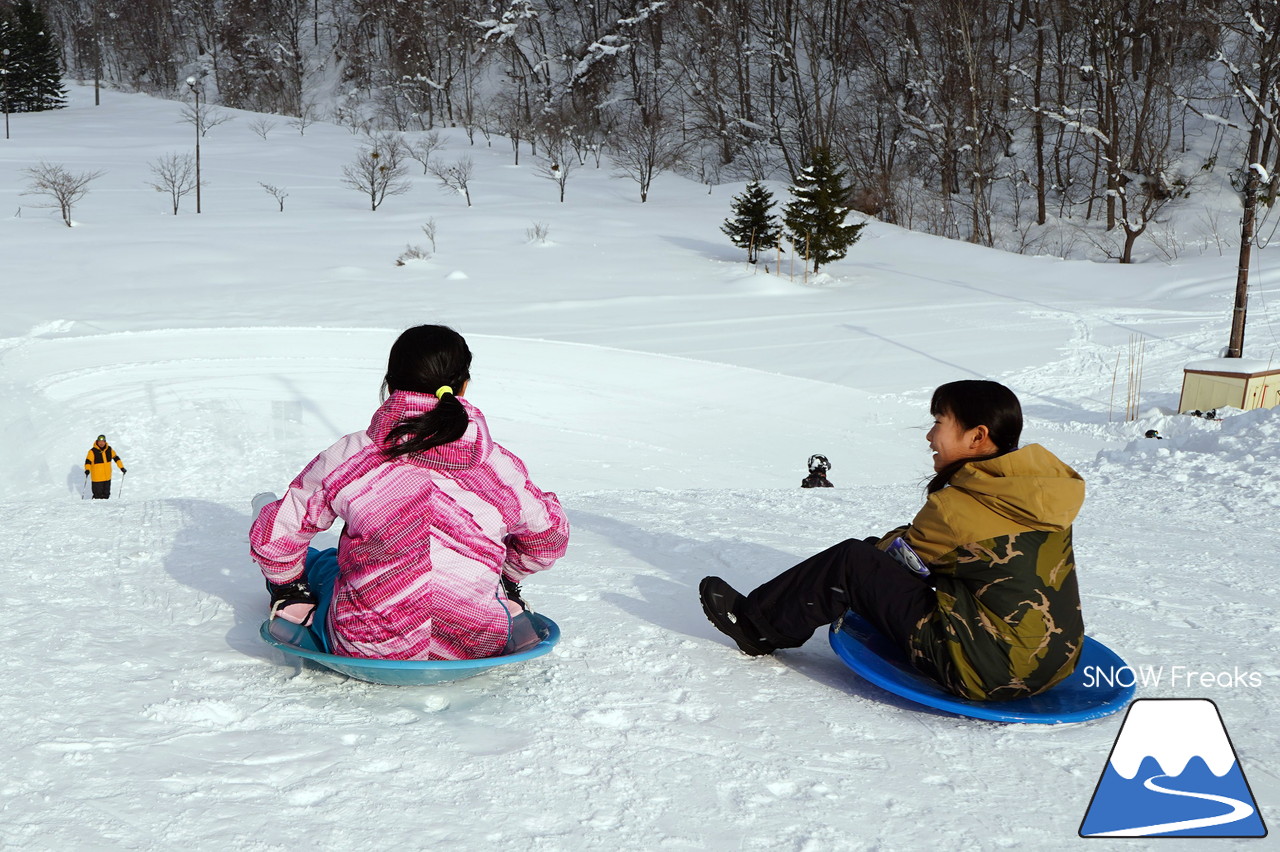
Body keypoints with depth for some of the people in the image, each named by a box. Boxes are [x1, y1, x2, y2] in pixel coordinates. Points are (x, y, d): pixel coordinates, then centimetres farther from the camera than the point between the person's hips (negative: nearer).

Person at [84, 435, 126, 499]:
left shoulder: (109, 449, 3)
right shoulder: (93, 451, -11)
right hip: (97, 478, -5)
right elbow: (88, 461, -15)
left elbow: (116, 458, 13)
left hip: (107, 477, 5)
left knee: (106, 495, 12)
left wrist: (122, 467, 11)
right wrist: (87, 470, -32)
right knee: (98, 495, -4)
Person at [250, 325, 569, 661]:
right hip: (476, 647, 0)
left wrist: (288, 588, 23)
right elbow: (550, 536, 11)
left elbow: (275, 535, 3)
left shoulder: (346, 458, -10)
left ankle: (309, 569, 64)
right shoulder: (499, 466, -7)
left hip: (367, 649, 0)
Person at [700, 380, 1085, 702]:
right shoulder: (1045, 485, 5)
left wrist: (884, 543, 25)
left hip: (985, 674, -8)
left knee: (852, 561, -1)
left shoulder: (955, 506, -16)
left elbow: (901, 551, 2)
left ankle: (756, 626, 18)